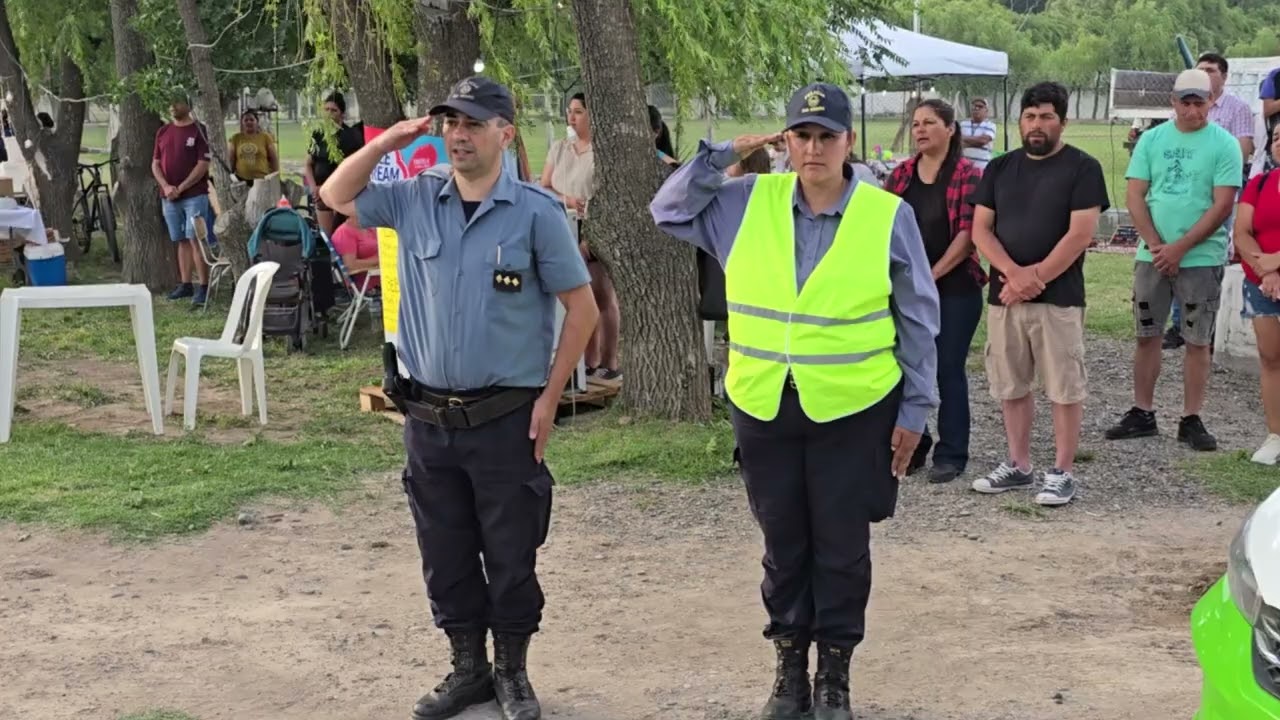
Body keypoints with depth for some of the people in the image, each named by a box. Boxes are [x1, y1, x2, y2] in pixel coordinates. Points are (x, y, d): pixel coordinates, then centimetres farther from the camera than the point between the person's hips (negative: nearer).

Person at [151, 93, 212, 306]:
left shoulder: (199, 131, -4)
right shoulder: (163, 131, 12)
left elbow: (203, 165, -10)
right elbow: (155, 164, 11)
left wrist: (181, 188, -14)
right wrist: (166, 187, -7)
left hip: (194, 195, -5)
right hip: (169, 197, 5)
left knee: (195, 240, -9)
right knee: (181, 241, 10)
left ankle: (203, 287, -9)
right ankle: (185, 285, 14)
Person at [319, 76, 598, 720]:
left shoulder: (536, 212, -8)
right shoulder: (414, 198, 3)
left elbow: (581, 305, -4)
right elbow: (335, 197, 14)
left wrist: (550, 396, -8)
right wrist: (384, 144, -2)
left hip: (505, 418, -4)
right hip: (428, 418, 4)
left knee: (510, 555, 6)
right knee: (444, 555, 13)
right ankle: (468, 668, 29)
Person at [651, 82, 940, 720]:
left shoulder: (889, 216, -6)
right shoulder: (746, 203, 1)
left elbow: (918, 322, 0)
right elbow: (670, 212, 9)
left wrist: (914, 410, 1)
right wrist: (722, 156, -2)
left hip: (853, 409, -2)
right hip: (763, 407, 2)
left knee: (841, 547, 8)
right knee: (783, 545, 13)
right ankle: (790, 668, 27)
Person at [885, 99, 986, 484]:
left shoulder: (969, 175, -5)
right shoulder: (902, 174, 9)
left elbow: (968, 233, -11)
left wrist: (933, 275, -16)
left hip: (955, 287, -4)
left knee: (949, 369, 1)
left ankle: (951, 455, 9)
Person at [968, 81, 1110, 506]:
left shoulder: (1082, 168, -3)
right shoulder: (999, 168, 10)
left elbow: (1080, 234, -11)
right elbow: (980, 229, 4)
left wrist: (1035, 277, -14)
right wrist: (1013, 273, -12)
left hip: (1059, 297, -5)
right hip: (1003, 295, 5)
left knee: (1064, 389, -1)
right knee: (1010, 386, 11)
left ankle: (1062, 473, 7)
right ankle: (1018, 466, 22)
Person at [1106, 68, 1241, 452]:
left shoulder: (1224, 144, -4)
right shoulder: (1151, 140, 5)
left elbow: (1222, 205, -9)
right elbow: (1135, 196, 2)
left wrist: (1179, 248, -14)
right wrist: (1156, 245, -10)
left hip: (1201, 258, -3)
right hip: (1153, 255, 3)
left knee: (1198, 341, 2)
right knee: (1147, 335, 8)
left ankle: (1191, 420, 9)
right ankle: (1142, 414, 18)